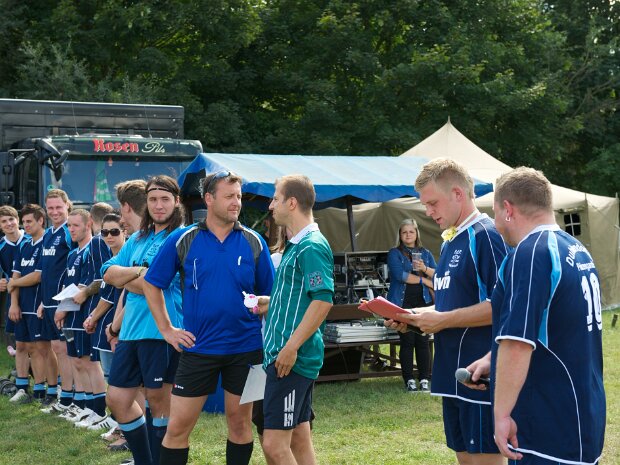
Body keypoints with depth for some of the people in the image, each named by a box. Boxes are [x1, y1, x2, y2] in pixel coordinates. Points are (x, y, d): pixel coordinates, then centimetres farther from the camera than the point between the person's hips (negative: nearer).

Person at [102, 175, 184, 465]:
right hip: (131, 329, 7)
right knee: (117, 399, 9)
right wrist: (138, 273, -9)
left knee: (159, 400, 4)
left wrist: (124, 278, -3)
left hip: (162, 329, -7)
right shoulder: (137, 239, 15)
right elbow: (109, 273, 6)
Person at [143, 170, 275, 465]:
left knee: (240, 421, 11)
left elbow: (269, 294, 8)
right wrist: (167, 329, 2)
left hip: (245, 348, 1)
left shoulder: (253, 242, 1)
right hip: (198, 348, -1)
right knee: (178, 426, 1)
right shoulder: (183, 240, -2)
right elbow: (151, 285, 6)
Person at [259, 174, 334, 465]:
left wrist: (291, 347, -23)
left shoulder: (312, 247, -14)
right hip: (291, 357, 10)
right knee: (298, 439, 14)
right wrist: (269, 304, 18)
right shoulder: (297, 245, 17)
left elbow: (322, 300, -22)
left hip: (292, 358, -10)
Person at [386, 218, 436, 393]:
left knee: (423, 341, -2)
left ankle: (424, 379, 2)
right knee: (407, 342, -3)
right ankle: (409, 380, 3)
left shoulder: (425, 253, 16)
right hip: (402, 302, -3)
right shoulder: (395, 253, 4)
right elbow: (399, 275, -11)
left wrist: (425, 269, -12)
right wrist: (424, 280, -5)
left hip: (423, 302, 3)